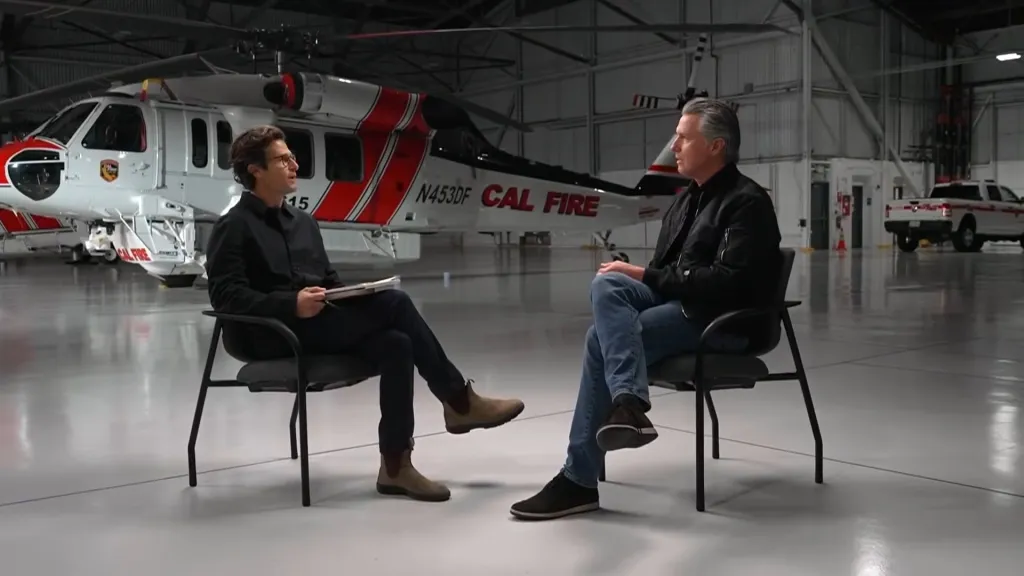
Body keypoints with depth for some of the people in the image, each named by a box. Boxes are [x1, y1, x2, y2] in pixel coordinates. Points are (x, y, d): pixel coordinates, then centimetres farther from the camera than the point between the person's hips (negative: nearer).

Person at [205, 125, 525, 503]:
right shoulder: (234, 227, -3)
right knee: (395, 303, -22)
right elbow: (226, 296, -14)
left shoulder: (303, 222, 21)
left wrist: (356, 295, -1)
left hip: (318, 325, 7)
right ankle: (460, 402, -11)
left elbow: (329, 282, 22)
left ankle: (395, 465, -20)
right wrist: (291, 305, -28)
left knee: (396, 344, -24)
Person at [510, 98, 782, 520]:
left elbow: (729, 281, -20)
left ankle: (579, 480, -20)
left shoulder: (747, 202, -8)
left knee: (603, 338, -25)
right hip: (678, 303, 8)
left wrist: (645, 277, -18)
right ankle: (628, 403, -43)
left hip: (723, 319, -8)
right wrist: (632, 276, -2)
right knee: (605, 285, -24)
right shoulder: (686, 200, 20)